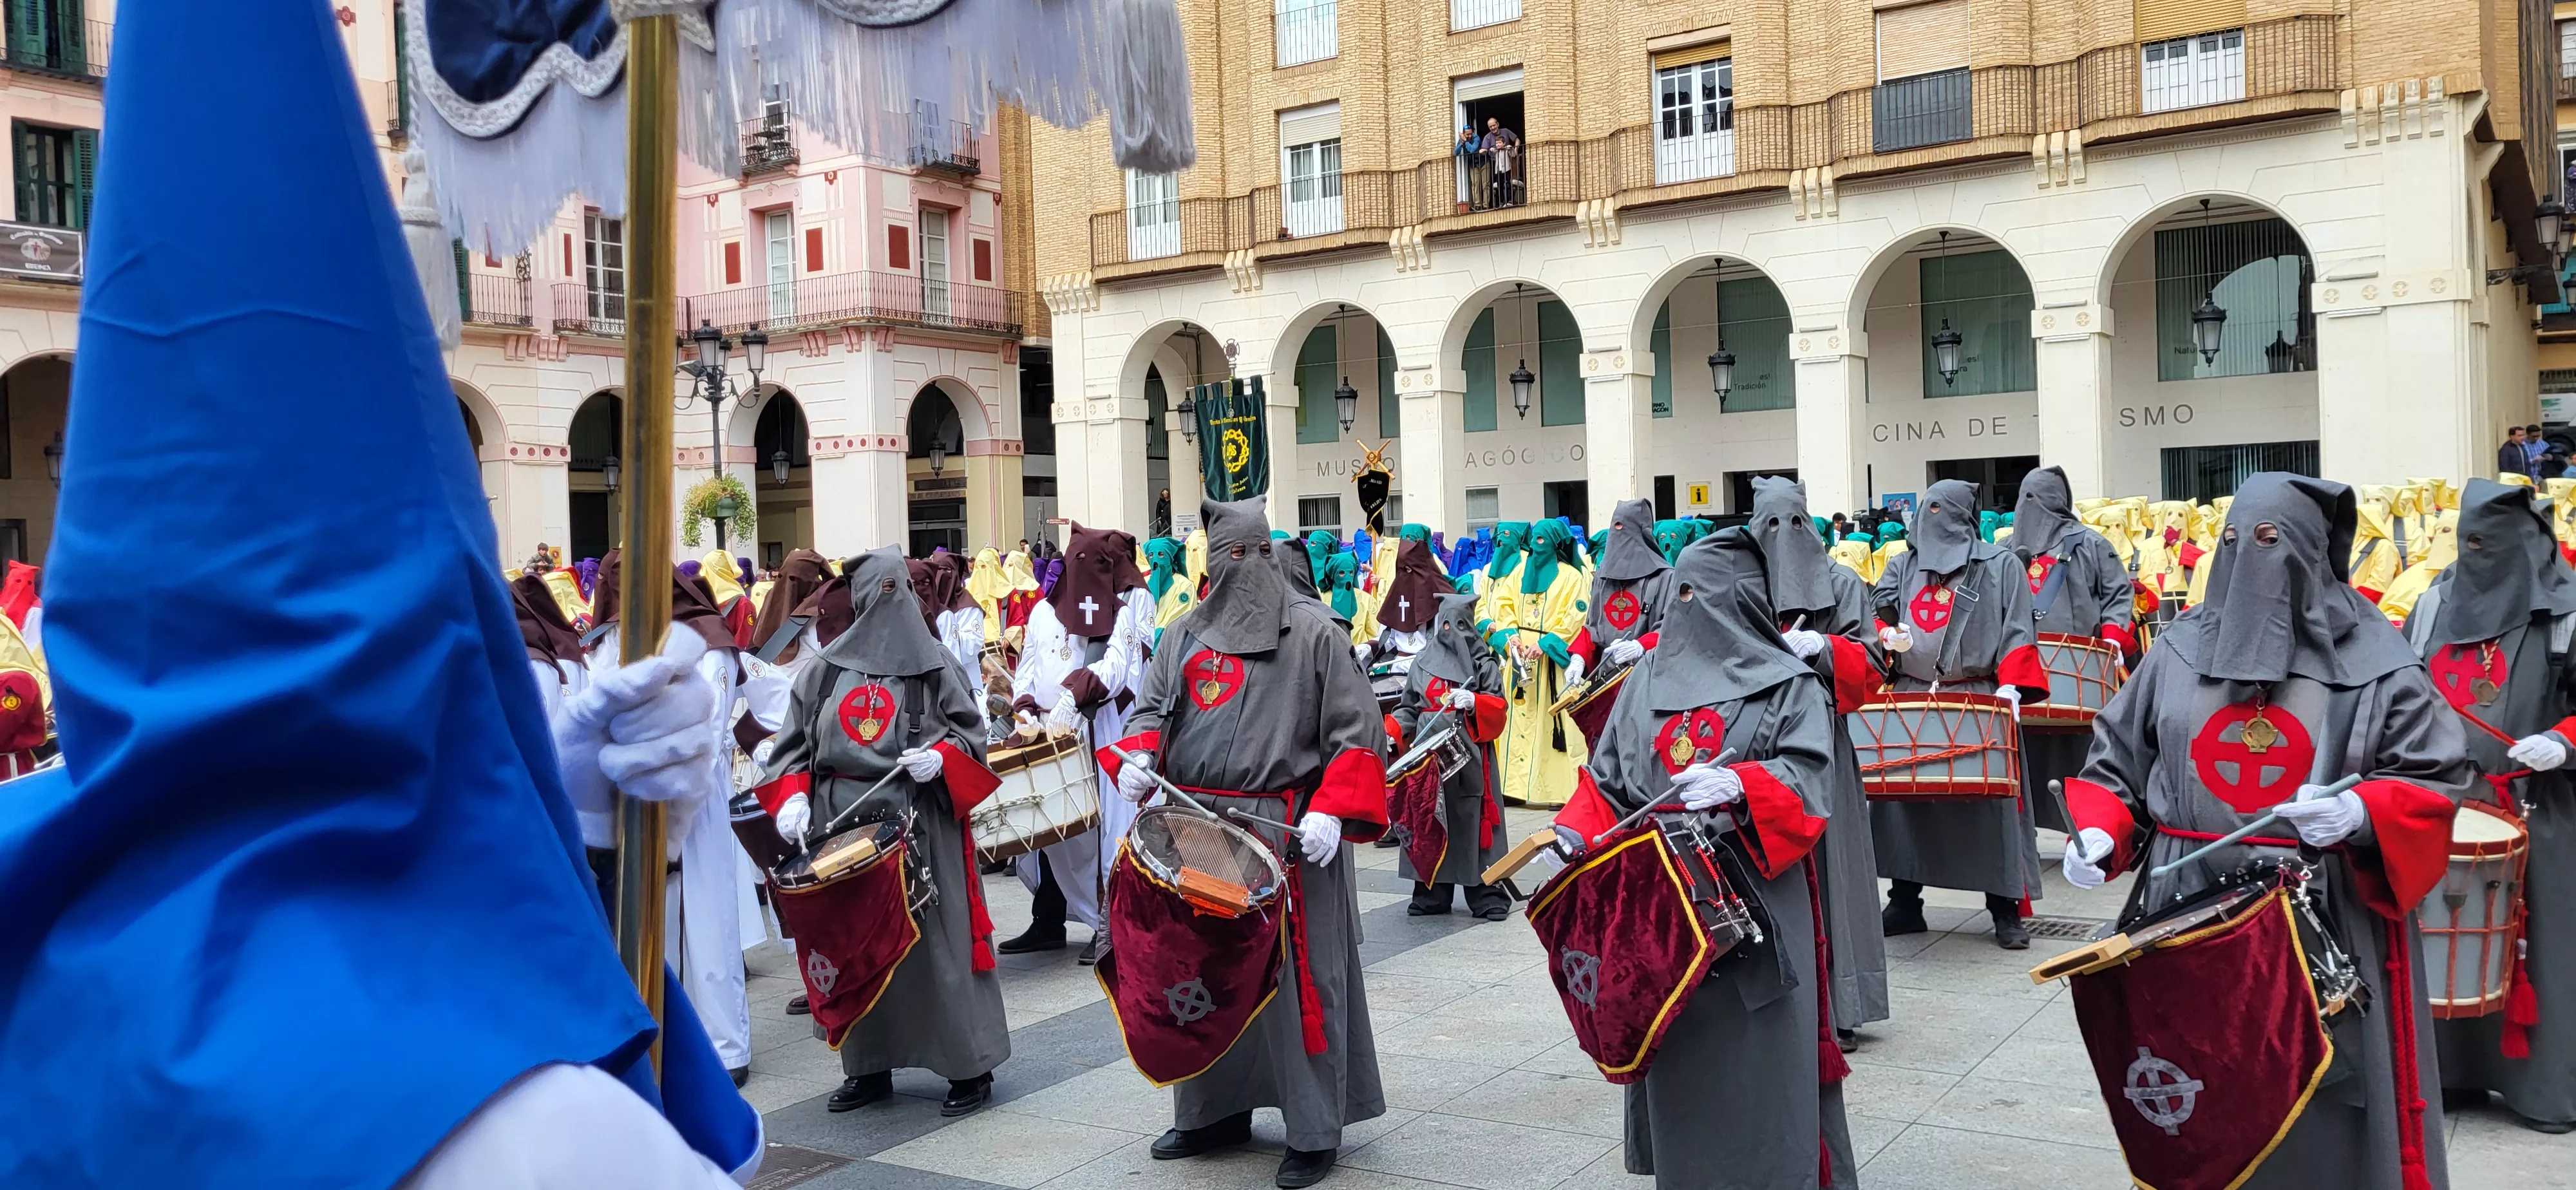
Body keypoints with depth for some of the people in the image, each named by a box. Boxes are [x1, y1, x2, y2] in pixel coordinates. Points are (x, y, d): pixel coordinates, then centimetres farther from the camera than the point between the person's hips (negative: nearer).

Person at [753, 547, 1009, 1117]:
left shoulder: (933, 663, 3)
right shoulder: (824, 668, 10)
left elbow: (970, 728, 5)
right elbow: (793, 743, 10)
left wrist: (941, 758, -15)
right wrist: (793, 796, -7)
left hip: (919, 827, -3)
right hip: (840, 824, 4)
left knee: (935, 939, -3)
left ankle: (969, 1066, 6)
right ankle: (868, 1066, 21)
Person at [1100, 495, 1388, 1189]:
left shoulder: (1312, 633, -3)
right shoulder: (1186, 633, 12)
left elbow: (1356, 732, -5)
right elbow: (1151, 708, 16)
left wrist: (1332, 812, -17)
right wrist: (1136, 757, -7)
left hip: (1286, 836, -5)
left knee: (1294, 977, -2)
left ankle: (1315, 1131, 10)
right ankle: (1216, 1109, 30)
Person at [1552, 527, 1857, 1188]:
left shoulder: (1788, 686, 0)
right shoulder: (1648, 678, 12)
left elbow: (1807, 779, -11)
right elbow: (1607, 778, 11)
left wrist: (1738, 785, -29)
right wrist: (1577, 833, -5)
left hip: (1753, 902, -4)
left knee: (1755, 1054, -1)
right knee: (1676, 1053, 9)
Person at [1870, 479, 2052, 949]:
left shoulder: (2000, 565, 4)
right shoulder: (1903, 566, 15)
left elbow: (2017, 631, -2)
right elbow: (1880, 615, 19)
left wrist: (2010, 686, -15)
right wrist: (1888, 634, -5)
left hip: (1980, 699, -4)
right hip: (1912, 701, 4)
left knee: (1992, 802, -4)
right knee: (1903, 797, 2)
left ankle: (2006, 910, 4)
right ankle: (1904, 904, 11)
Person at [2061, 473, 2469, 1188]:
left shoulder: (2375, 662, -2)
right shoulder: (2178, 651, 7)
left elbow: (2435, 782, -2)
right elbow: (2117, 763, 10)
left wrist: (2362, 813, -22)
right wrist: (2098, 835, -7)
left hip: (2329, 924, -2)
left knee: (2325, 1108, 4)